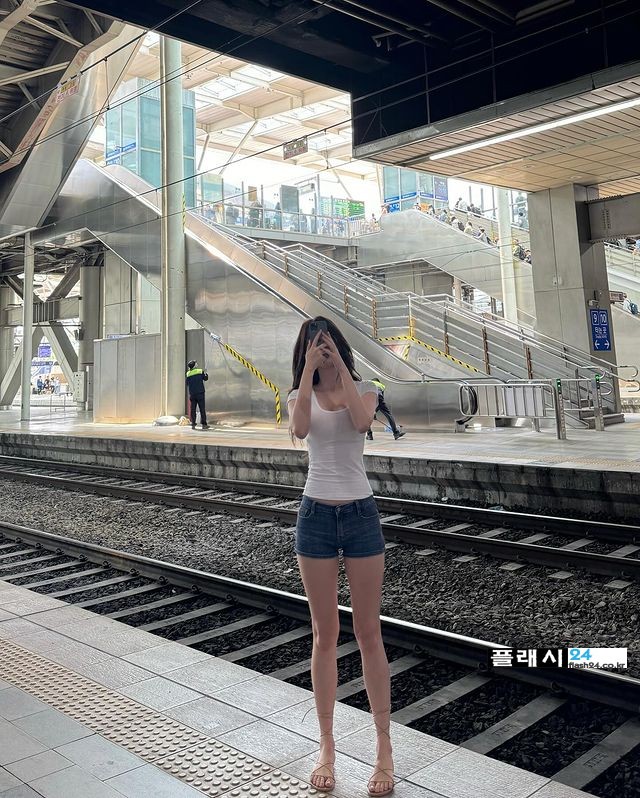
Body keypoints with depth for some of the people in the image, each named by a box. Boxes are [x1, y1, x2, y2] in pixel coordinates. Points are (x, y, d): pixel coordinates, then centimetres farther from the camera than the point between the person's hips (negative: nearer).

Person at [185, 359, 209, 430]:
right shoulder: (200, 371, -4)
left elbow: (187, 384, 9)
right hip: (200, 393, -2)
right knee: (202, 409, 1)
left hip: (192, 394, 2)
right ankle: (204, 424, 0)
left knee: (193, 409, 7)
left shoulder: (188, 374, 1)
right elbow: (205, 378, 11)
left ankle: (193, 424, 5)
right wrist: (206, 374, 31)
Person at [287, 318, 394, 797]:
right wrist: (309, 368, -16)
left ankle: (384, 748, 18)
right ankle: (327, 748, 22)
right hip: (316, 515, 1)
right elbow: (299, 429, -19)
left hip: (361, 513, -1)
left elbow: (362, 420, -21)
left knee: (369, 633, 5)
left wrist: (340, 364, -17)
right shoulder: (301, 395, 5)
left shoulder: (364, 389, 3)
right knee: (325, 635, 9)